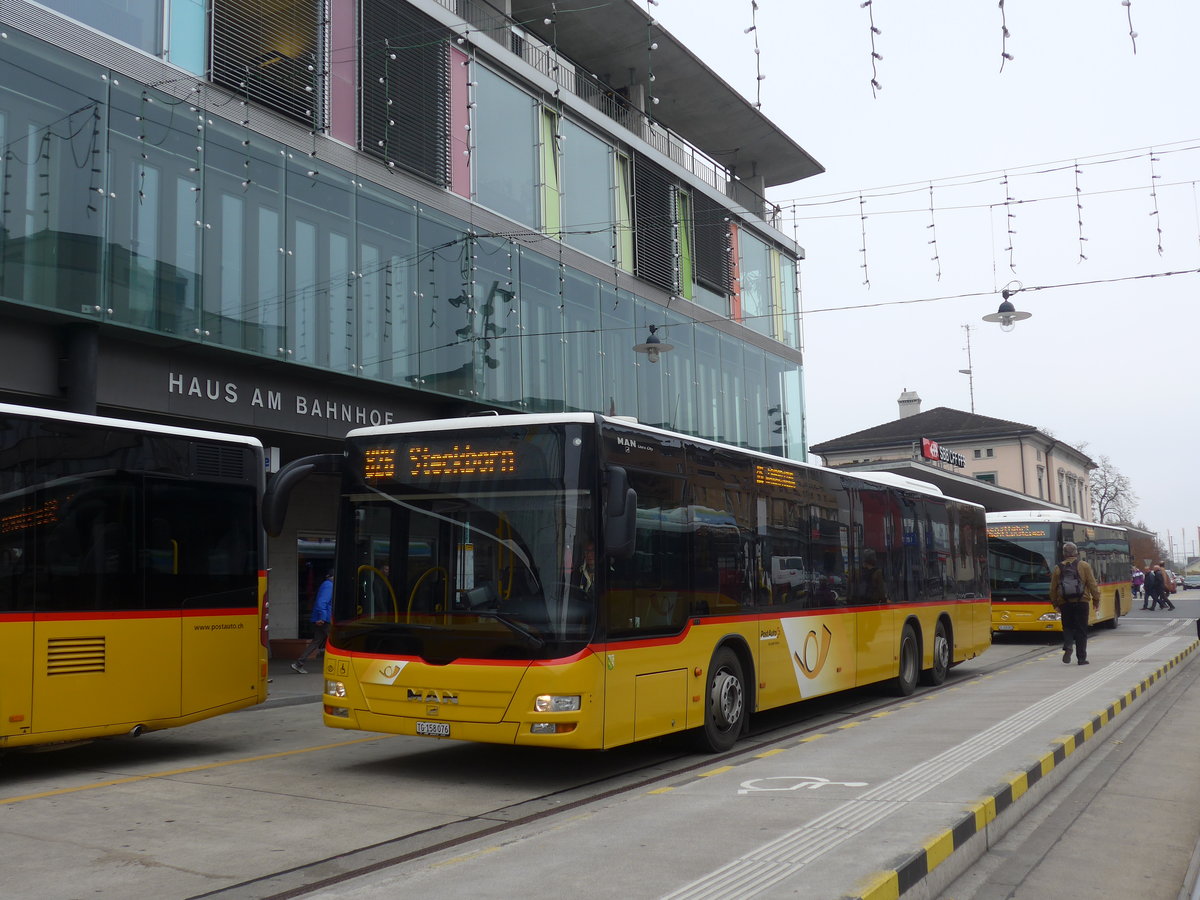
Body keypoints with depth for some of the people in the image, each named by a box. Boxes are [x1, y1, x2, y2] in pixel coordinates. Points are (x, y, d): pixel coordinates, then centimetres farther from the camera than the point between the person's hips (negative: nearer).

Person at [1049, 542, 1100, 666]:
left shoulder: (1058, 568, 4)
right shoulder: (1084, 566, -1)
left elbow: (1053, 589, 6)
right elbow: (1092, 585, -3)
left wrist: (1055, 604, 16)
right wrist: (1096, 600, 7)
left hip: (1065, 603, 1)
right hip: (1081, 602, -1)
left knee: (1067, 627, 14)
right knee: (1081, 630, 5)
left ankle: (1067, 647, -12)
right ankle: (1081, 658, 5)